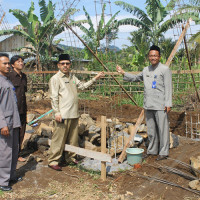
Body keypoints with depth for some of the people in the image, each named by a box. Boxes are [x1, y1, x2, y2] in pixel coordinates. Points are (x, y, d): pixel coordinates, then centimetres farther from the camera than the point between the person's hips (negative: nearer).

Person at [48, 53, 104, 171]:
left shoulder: (72, 77, 16)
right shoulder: (55, 79, -4)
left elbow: (83, 86, 26)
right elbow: (54, 97, -9)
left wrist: (95, 79, 19)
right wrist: (57, 112, -15)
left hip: (74, 114, 7)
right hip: (63, 115, -7)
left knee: (73, 139, 14)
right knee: (59, 139, -3)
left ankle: (70, 158, 28)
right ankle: (53, 161, 8)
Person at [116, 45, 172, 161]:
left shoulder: (165, 70, -4)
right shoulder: (146, 70, 15)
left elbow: (168, 88, -9)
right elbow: (136, 78, 30)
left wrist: (168, 104, -15)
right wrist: (123, 73, 23)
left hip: (160, 106, -6)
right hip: (148, 105, 6)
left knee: (162, 129, 0)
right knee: (151, 130, 13)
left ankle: (163, 152, 11)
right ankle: (152, 150, 26)